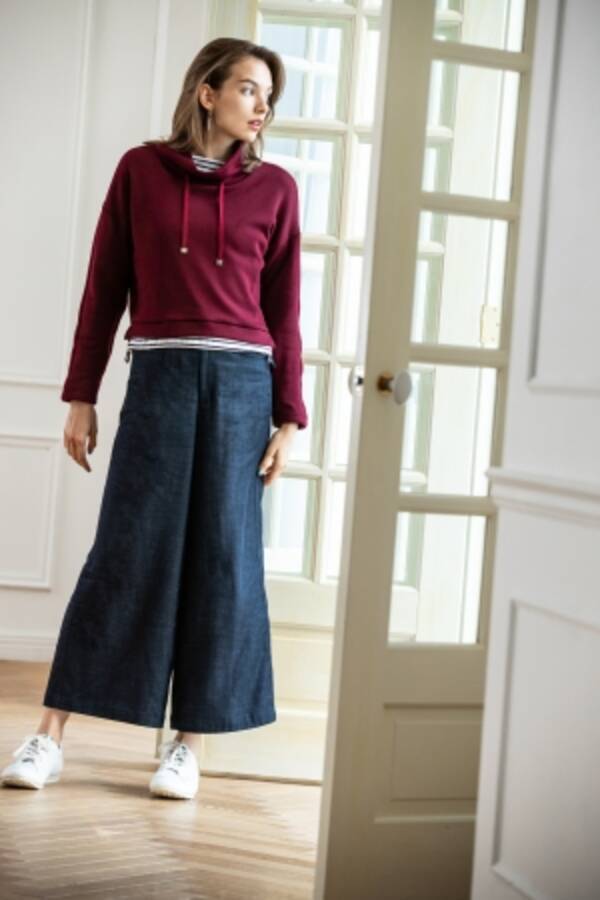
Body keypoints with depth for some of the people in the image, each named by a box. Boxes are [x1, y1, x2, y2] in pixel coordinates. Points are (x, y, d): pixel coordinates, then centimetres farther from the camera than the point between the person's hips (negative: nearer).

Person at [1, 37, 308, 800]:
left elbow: (283, 311, 7)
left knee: (222, 557, 2)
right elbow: (104, 289, 6)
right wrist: (81, 395, 2)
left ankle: (188, 745, 12)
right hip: (159, 374, -1)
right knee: (126, 552, -3)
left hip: (242, 380, 1)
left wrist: (288, 419, 2)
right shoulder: (141, 169, 6)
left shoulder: (275, 189, 8)